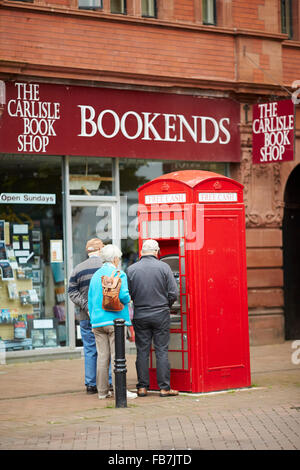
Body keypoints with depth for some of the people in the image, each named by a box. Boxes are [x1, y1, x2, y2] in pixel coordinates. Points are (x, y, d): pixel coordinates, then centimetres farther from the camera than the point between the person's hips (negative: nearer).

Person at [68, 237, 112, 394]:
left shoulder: (78, 269, 3)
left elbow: (72, 292, -1)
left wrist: (86, 307, -5)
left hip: (86, 317, 2)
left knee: (90, 351, 7)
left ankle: (91, 384, 8)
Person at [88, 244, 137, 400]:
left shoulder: (96, 275, 13)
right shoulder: (119, 274, -5)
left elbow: (91, 300, 15)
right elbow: (123, 295, -17)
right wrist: (128, 299, 5)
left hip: (98, 321, 6)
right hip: (115, 320, -6)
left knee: (102, 356, 7)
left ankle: (102, 391, 10)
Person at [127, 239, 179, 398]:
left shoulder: (131, 269, -3)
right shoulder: (164, 267, -5)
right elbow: (173, 293, -5)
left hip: (140, 315, 1)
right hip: (161, 316, -1)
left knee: (142, 352, 7)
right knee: (162, 351, 3)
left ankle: (142, 387, 9)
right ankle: (164, 387, 3)